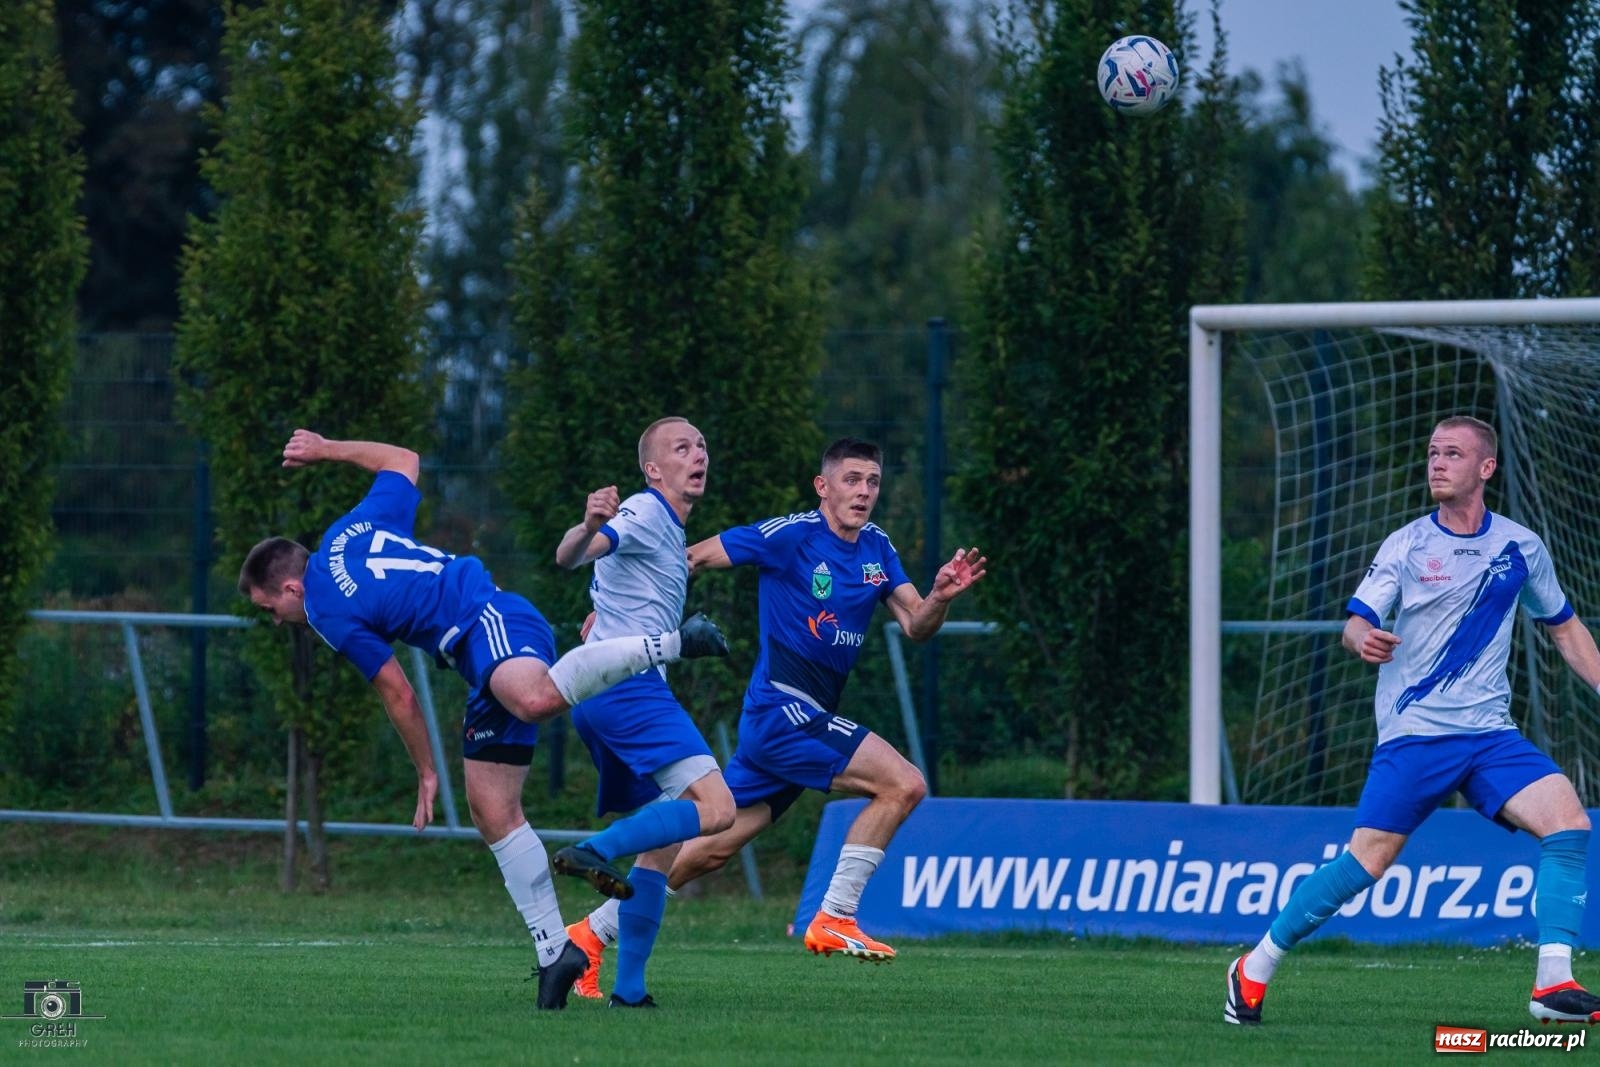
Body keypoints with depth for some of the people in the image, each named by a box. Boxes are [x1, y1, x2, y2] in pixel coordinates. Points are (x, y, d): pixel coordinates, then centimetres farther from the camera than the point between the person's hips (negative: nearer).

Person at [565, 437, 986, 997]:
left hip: (799, 718, 8)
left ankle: (590, 933, 15)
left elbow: (915, 625, 7)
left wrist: (941, 597, -15)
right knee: (904, 784, -17)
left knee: (715, 845, 8)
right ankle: (834, 919, -13)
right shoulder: (792, 535, -10)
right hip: (783, 705, -8)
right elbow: (693, 557, -6)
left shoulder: (877, 548, 12)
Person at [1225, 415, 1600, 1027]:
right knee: (1367, 861, -10)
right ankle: (1255, 970, 7)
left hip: (1490, 733, 3)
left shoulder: (1521, 547, 9)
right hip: (1412, 733, -3)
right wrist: (1362, 639, -28)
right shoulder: (1407, 545, 1)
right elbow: (1358, 622, -4)